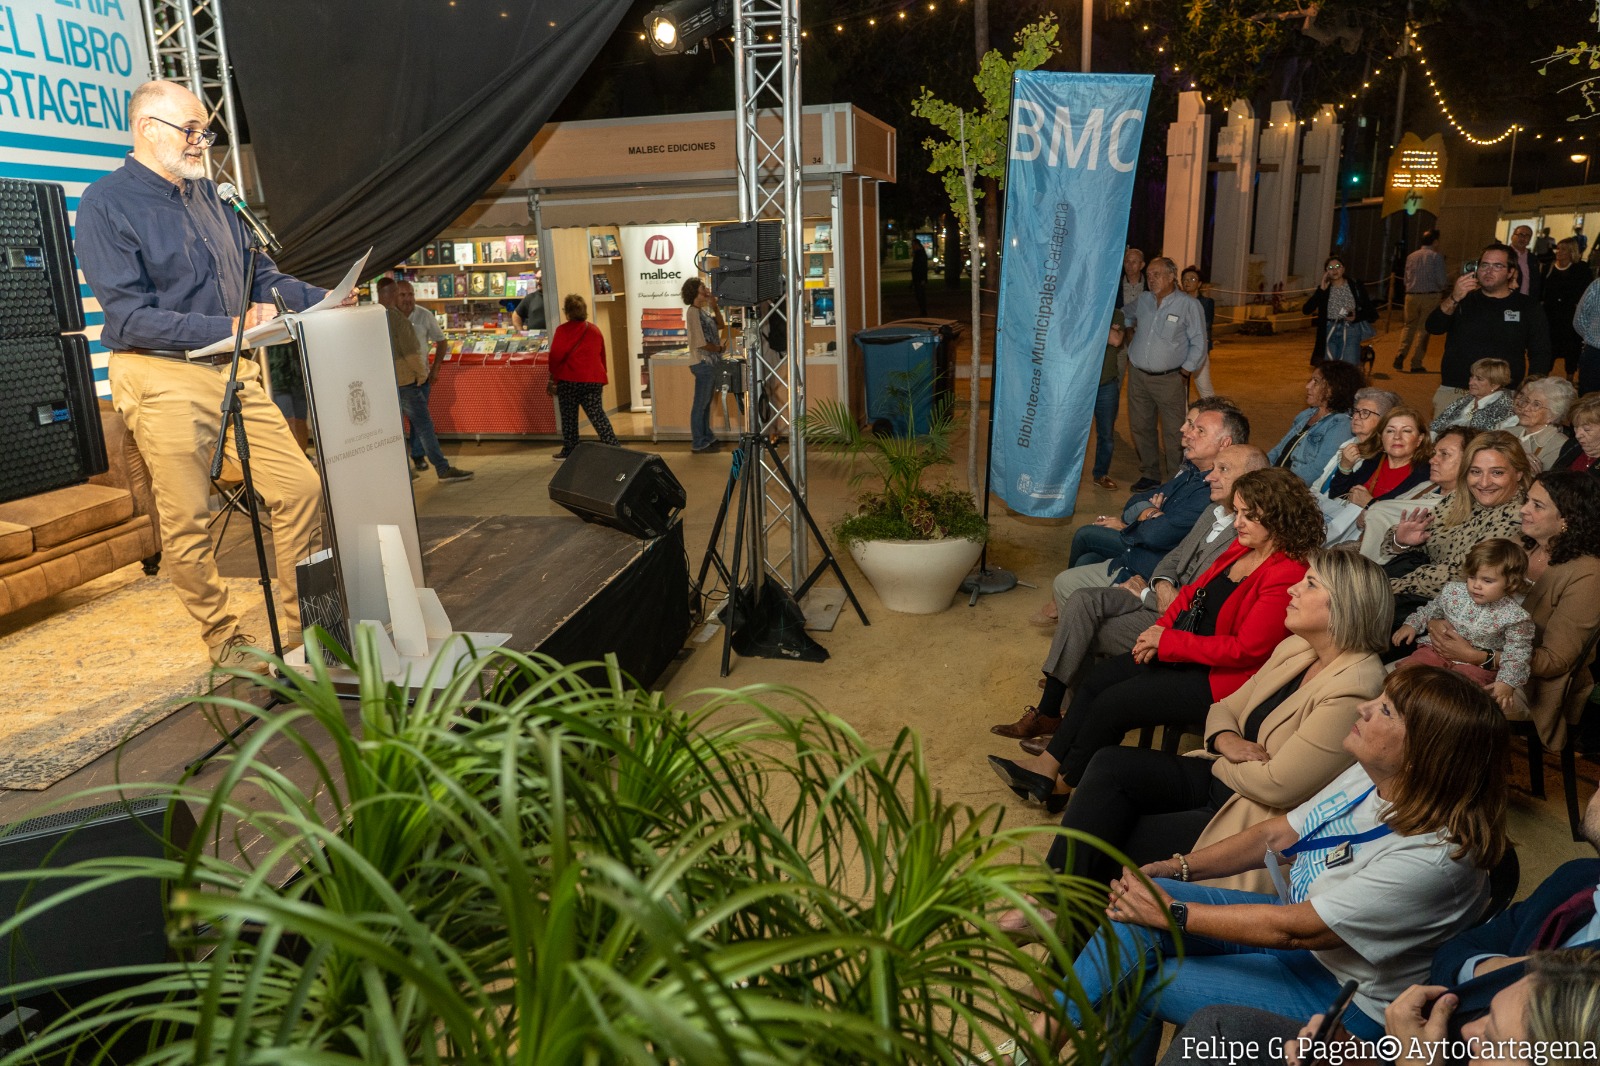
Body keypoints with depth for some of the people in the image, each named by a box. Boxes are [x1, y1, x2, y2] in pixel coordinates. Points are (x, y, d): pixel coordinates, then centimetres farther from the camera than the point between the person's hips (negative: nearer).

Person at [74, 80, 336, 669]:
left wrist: (324, 301, 1)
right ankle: (224, 640, 16)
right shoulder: (105, 204, -7)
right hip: (163, 378, -6)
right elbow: (129, 317, -15)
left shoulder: (208, 196, 14)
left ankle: (305, 625, 13)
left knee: (301, 488, 0)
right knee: (186, 522, 1)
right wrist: (228, 328, -22)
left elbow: (261, 275, 19)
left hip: (232, 371, 6)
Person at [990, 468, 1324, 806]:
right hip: (1181, 653, 9)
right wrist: (1161, 630, -5)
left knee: (1112, 703, -12)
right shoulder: (1242, 547, 5)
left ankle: (1062, 785, 9)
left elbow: (1246, 649, -25)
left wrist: (1169, 642, -19)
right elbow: (1195, 589, 13)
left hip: (1220, 679, -9)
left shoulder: (1286, 576, -23)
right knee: (1096, 680, 3)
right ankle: (1047, 765, 9)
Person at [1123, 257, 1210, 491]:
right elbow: (1125, 315, 32)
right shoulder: (1142, 300, 8)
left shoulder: (1189, 304, -6)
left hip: (1169, 379, -5)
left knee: (1174, 432, -4)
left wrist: (1184, 372, -7)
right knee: (1140, 427, 11)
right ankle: (1149, 474, 24)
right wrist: (1128, 327, 16)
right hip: (1137, 375, 5)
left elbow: (1198, 343, -4)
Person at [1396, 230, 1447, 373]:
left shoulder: (1411, 257, 6)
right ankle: (1416, 363, 3)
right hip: (1430, 296, -3)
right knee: (1424, 329, 3)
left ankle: (1401, 354, -7)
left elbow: (1406, 279, 9)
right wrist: (1441, 290, 12)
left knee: (1409, 326, 15)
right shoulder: (1436, 256, -6)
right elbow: (1441, 280, -8)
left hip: (1411, 295, 3)